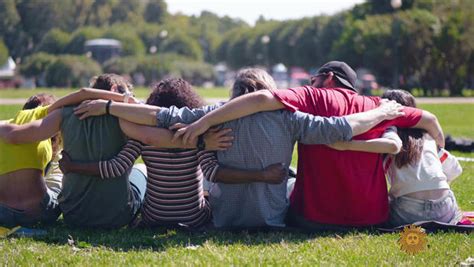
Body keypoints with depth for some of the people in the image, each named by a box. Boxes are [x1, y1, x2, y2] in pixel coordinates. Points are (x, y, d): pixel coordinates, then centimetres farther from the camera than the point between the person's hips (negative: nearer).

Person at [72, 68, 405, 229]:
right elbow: (341, 127, -9)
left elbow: (162, 116, -11)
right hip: (272, 219, 0)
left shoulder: (219, 114, -7)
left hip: (224, 219, 1)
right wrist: (383, 112, 8)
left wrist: (107, 106, -4)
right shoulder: (287, 118, -8)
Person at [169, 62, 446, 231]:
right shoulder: (377, 107, 5)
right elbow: (429, 120, 13)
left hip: (315, 217, -3)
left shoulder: (314, 97, -5)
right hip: (373, 218, 4)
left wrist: (204, 121, -21)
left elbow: (262, 98, -20)